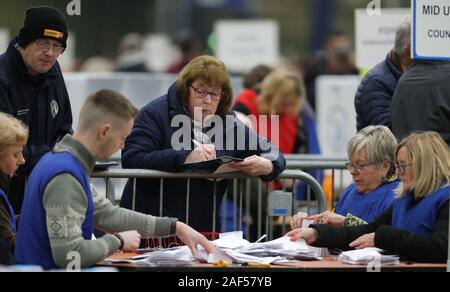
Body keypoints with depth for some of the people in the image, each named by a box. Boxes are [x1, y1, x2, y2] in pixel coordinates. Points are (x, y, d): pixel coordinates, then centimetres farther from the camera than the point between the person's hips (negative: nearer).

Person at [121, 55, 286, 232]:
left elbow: (274, 156, 13)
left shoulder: (228, 124, 12)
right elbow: (131, 160, -15)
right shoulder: (156, 114, -1)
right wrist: (184, 158, -25)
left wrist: (266, 166, -12)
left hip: (204, 229, 6)